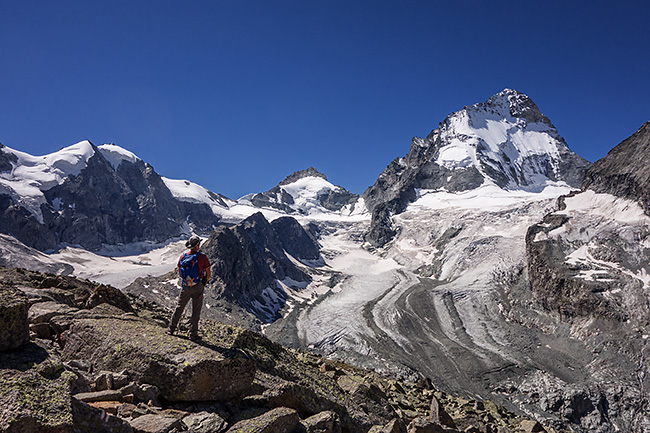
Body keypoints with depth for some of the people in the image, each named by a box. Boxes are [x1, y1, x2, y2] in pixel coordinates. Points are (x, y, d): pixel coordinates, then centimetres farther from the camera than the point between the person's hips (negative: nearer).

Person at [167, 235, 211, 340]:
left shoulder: (183, 256, -4)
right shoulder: (202, 257, -15)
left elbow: (179, 273, 8)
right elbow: (208, 273, -8)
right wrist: (205, 282, 12)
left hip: (185, 287, 4)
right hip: (198, 287, -3)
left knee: (179, 307, 19)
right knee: (196, 311, 6)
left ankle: (171, 329, 28)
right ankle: (193, 334, 9)